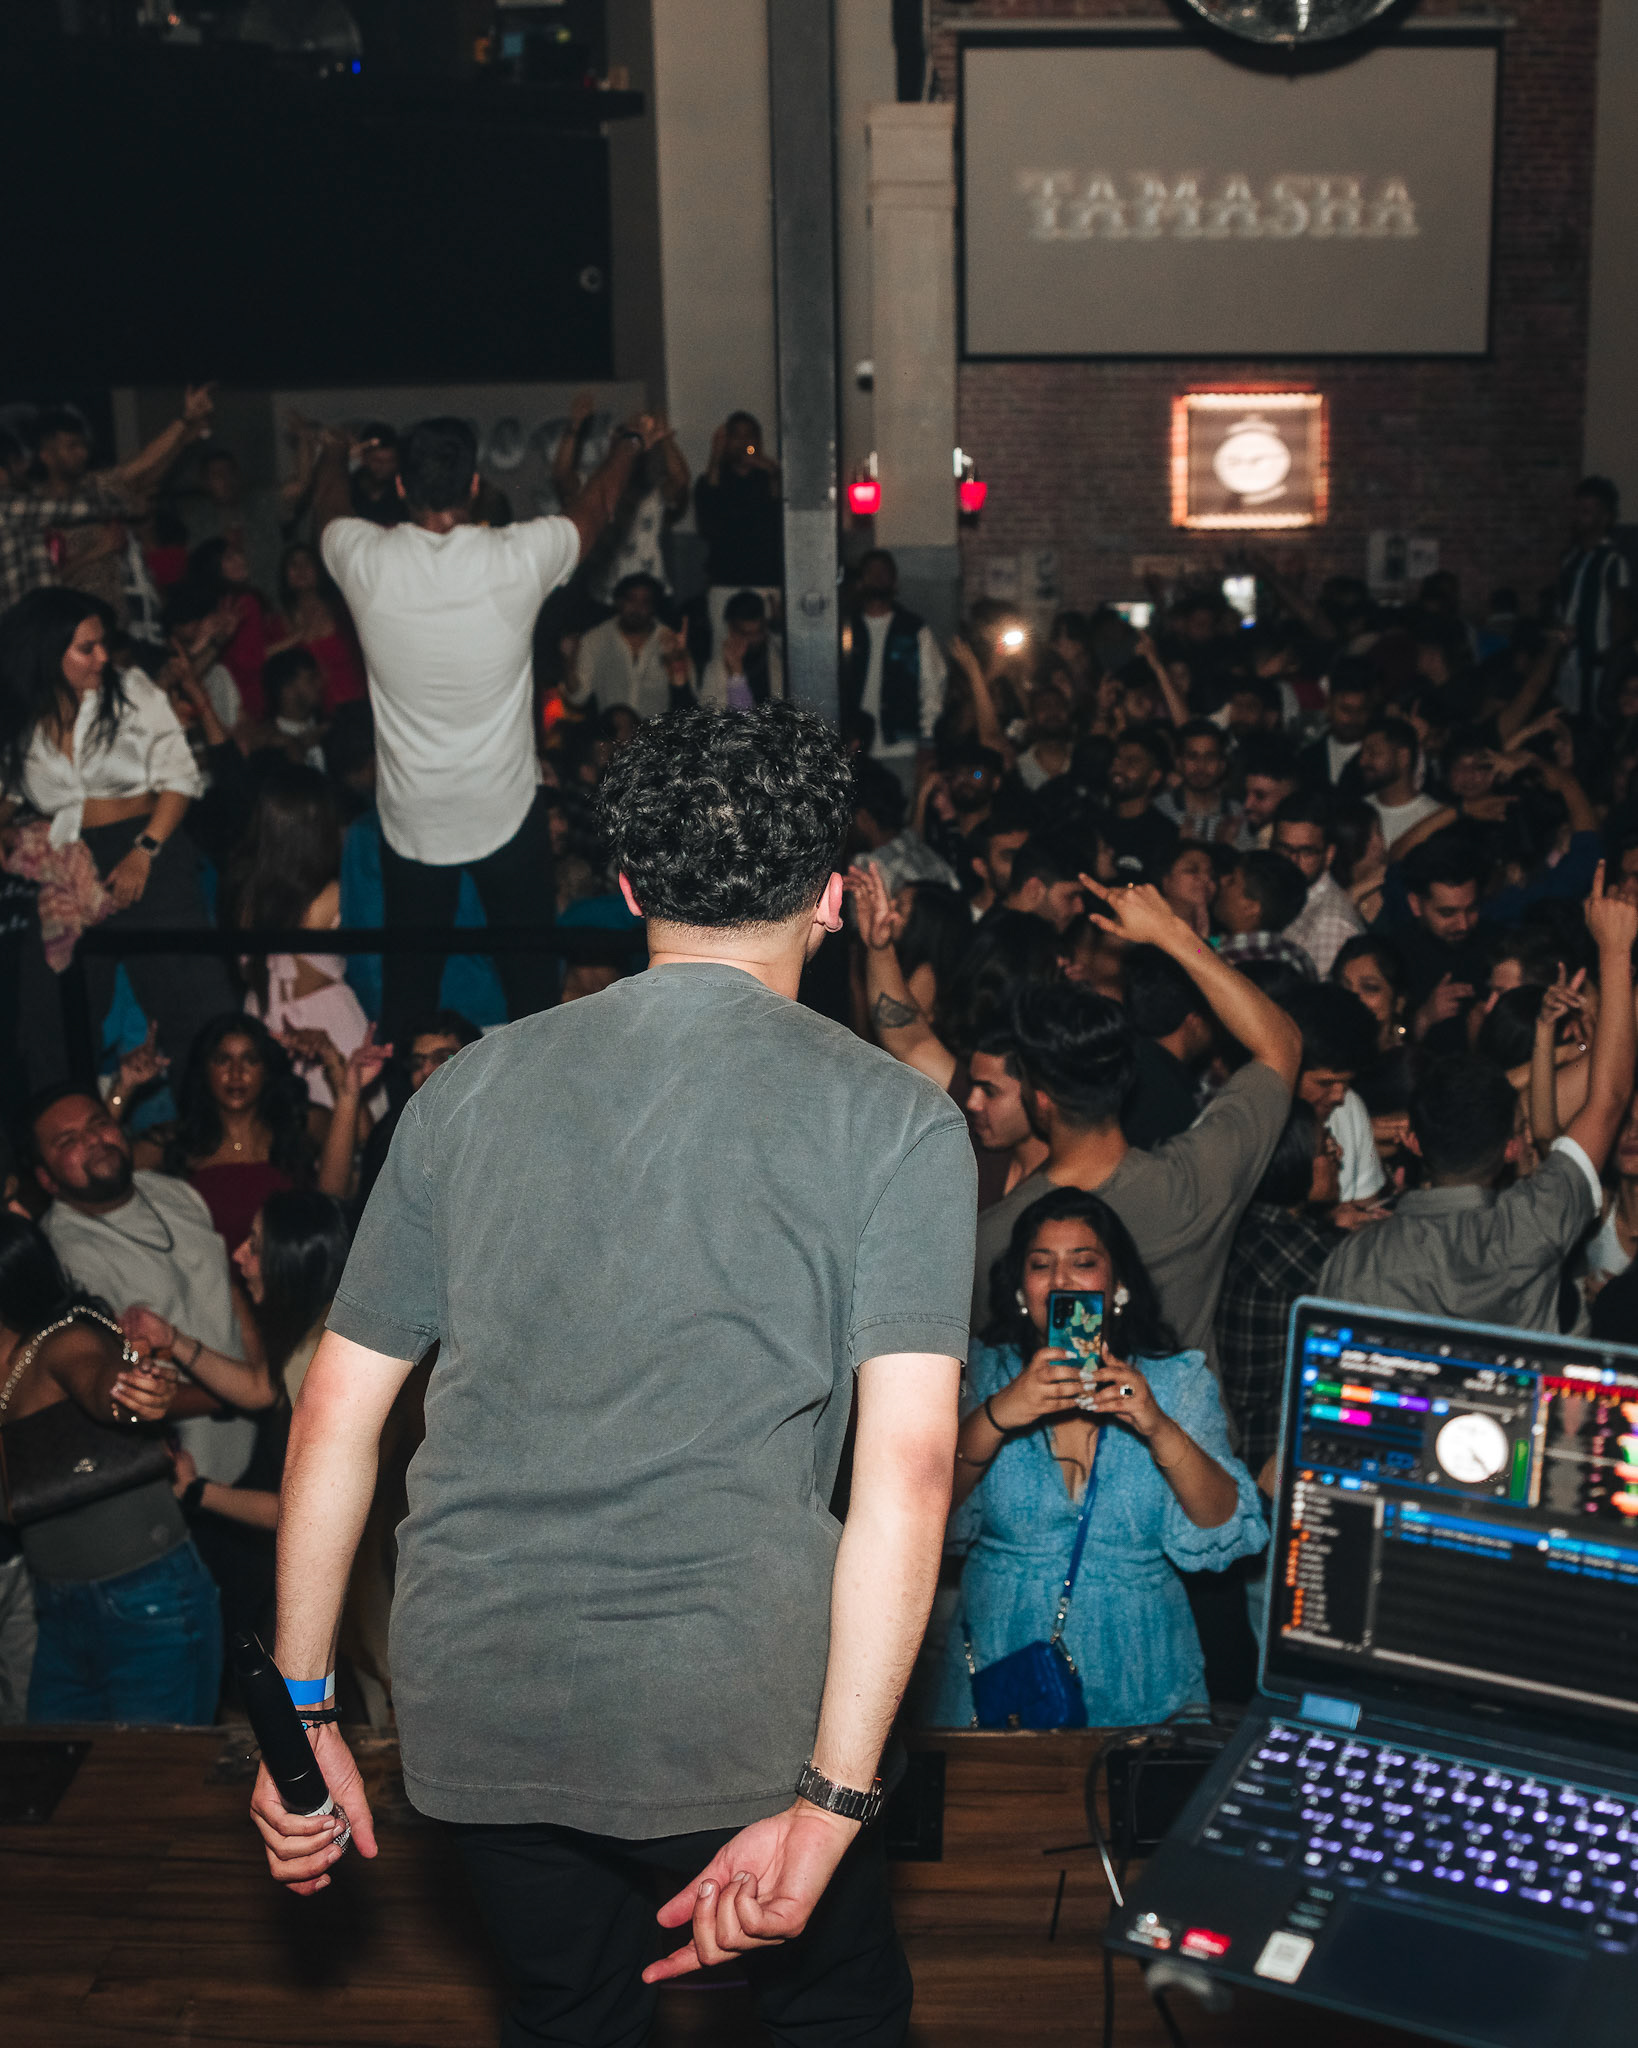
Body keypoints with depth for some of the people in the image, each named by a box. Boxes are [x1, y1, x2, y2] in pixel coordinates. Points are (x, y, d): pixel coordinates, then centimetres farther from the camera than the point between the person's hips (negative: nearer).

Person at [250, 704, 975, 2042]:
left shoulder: (472, 1087, 5)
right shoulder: (896, 1122, -4)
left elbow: (336, 1411, 6)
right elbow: (909, 1464, -14)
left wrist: (301, 1713, 13)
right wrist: (830, 1804, -14)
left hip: (469, 1701, 3)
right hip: (726, 1715, -3)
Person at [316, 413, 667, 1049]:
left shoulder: (367, 561, -13)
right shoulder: (519, 556, -17)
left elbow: (327, 509, 14)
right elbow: (592, 510, 6)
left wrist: (334, 452, 37)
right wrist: (631, 443, 26)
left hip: (411, 820, 1)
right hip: (507, 812, -1)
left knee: (409, 981, 13)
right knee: (530, 972, 13)